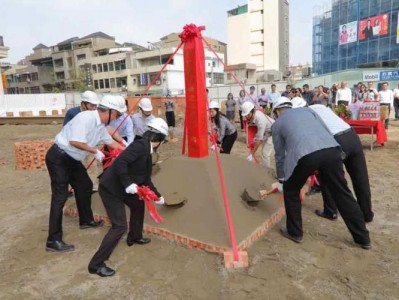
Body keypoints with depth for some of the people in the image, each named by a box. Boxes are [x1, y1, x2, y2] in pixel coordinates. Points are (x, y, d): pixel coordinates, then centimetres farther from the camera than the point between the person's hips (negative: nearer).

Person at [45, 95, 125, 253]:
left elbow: (111, 142, 19)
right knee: (60, 196, -10)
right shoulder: (86, 117, -23)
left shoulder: (100, 126, 6)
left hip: (72, 159, 10)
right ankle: (53, 240, -3)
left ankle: (86, 220, 36)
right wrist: (95, 151, -20)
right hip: (58, 158, -10)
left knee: (85, 186, 18)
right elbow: (74, 141, -30)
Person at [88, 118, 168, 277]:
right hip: (110, 187, -10)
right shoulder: (141, 145, -19)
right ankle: (96, 264, 3)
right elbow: (120, 162, -31)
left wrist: (158, 196, 29)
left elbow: (146, 179, 21)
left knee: (139, 204, 25)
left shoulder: (146, 151, 12)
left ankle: (134, 237, 46)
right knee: (120, 226, -9)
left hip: (119, 187, 10)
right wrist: (128, 184, -25)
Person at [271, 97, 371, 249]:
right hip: (331, 149, 4)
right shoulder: (307, 109, 33)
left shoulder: (277, 124, 25)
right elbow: (326, 130, 24)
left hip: (305, 155, -4)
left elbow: (280, 155, 29)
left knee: (291, 191, 22)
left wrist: (281, 181, 41)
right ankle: (363, 238, 31)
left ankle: (295, 232, 32)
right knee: (342, 193, 19)